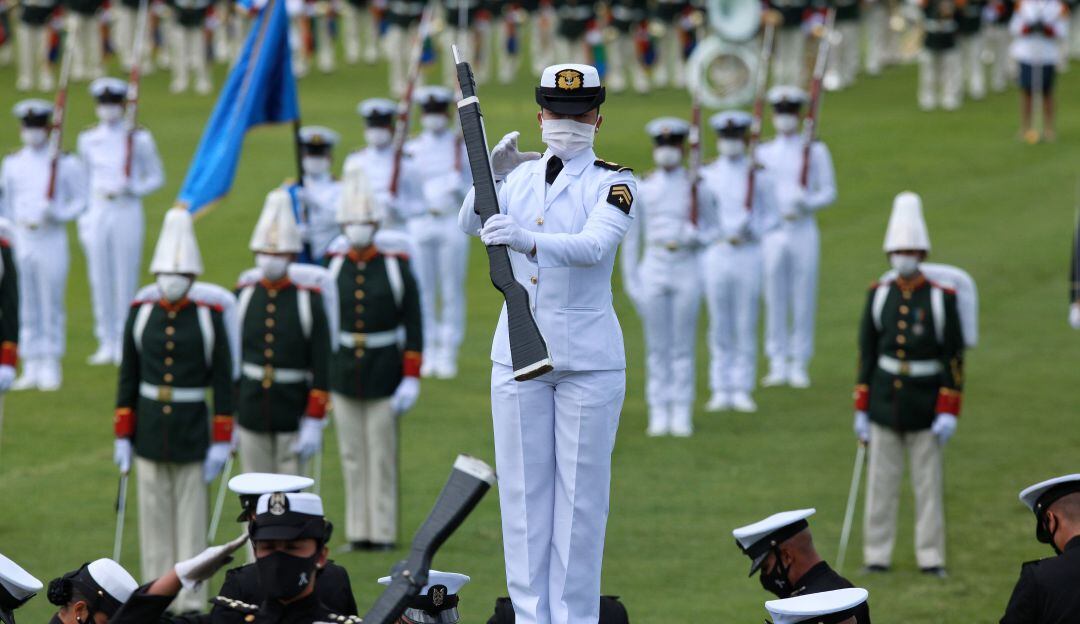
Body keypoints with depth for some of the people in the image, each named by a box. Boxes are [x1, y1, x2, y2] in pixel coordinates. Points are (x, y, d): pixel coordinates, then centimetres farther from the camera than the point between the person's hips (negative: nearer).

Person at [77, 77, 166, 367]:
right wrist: (83, 218, 11)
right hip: (97, 213, 3)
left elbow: (156, 177, 5)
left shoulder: (139, 139, 0)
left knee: (126, 279, -1)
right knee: (99, 280, 2)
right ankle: (106, 344, 10)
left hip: (127, 213, -3)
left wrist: (130, 189, -12)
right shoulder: (88, 140, 9)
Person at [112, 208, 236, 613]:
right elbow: (128, 379, 7)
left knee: (192, 520, 2)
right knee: (154, 520, 6)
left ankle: (191, 603, 7)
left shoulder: (209, 317, -3)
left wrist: (221, 443, -6)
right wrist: (122, 438, 4)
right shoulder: (141, 314, 2)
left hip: (192, 438, -2)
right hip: (149, 434, 2)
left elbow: (223, 382, -2)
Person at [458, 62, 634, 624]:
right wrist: (489, 179, -26)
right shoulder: (521, 176, 8)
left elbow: (593, 245, -24)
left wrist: (528, 241, -41)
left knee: (581, 492, -3)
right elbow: (470, 225, -6)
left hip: (589, 359, -4)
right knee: (523, 489, 4)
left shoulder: (613, 183, -5)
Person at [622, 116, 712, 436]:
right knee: (657, 347, 2)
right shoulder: (642, 189, 5)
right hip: (653, 267, 1)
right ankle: (659, 413, 6)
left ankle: (682, 415, 6)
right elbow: (630, 237, 7)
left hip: (687, 269, -1)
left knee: (683, 346, 2)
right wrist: (630, 280, 2)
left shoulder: (696, 188, 4)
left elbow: (712, 228, 12)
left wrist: (696, 236, -11)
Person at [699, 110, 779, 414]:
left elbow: (772, 218, 4)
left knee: (746, 326, 1)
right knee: (719, 327, 3)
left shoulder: (760, 175, 3)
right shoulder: (706, 175, 7)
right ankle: (721, 390, 8)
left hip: (748, 254, -1)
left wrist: (753, 231, -14)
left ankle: (742, 390, 6)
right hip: (715, 252, 1)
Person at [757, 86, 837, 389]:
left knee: (803, 299, 0)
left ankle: (800, 366, 6)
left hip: (804, 230, -2)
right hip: (772, 233, 2)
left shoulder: (816, 151, 5)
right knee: (775, 299, 1)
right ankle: (778, 366, 8)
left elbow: (829, 193, 2)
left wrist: (808, 203, -16)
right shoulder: (762, 153, 10)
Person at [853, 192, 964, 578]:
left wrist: (948, 412, -10)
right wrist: (861, 410, 4)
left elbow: (954, 358, -5)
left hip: (925, 407, -2)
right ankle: (877, 556, 14)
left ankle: (931, 558, 12)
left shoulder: (942, 299, -5)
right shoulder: (878, 297, 2)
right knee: (882, 483, 7)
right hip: (885, 403, 2)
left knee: (929, 485, 5)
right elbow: (866, 354, 6)